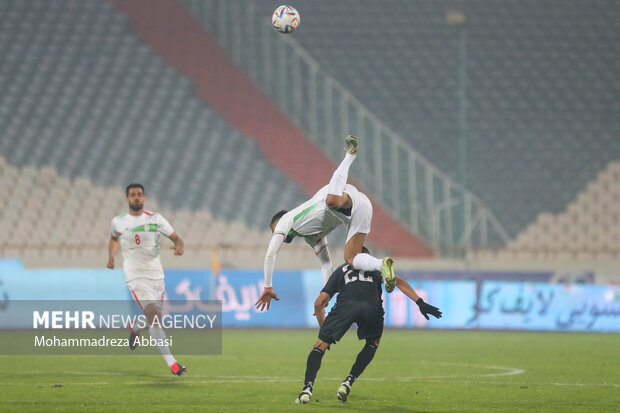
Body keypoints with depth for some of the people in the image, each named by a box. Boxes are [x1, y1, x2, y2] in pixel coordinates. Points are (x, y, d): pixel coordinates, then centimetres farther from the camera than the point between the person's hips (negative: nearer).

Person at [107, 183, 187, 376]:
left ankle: (134, 328, 48)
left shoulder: (155, 219, 1)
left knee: (154, 320, 11)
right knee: (154, 316, -21)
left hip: (156, 276, 3)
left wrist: (179, 246, -21)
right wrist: (111, 256, 7)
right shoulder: (118, 222, 2)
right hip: (135, 278, -3)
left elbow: (176, 238, 3)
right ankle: (171, 363, -25)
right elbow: (114, 238, 24)